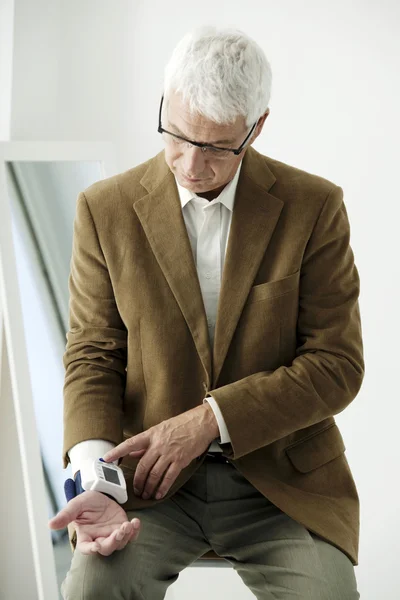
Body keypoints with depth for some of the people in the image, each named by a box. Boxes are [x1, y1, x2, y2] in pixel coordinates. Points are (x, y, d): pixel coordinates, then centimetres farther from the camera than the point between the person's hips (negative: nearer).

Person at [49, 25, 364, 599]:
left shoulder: (314, 207, -4)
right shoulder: (106, 208, -1)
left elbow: (337, 365, -5)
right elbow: (93, 357, 1)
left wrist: (208, 420, -16)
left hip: (282, 477, 1)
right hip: (151, 473, 0)